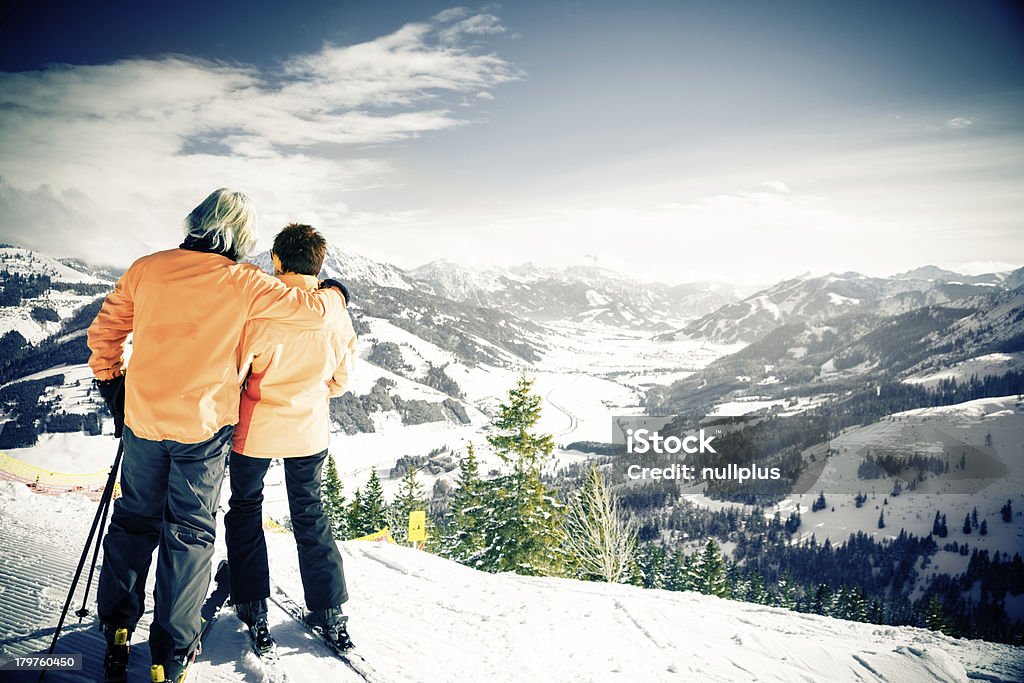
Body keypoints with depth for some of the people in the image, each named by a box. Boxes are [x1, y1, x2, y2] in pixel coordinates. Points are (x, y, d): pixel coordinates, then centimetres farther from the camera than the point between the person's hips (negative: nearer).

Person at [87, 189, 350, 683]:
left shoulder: (147, 268, -1)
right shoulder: (241, 283, -12)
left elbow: (104, 331, 7)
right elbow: (312, 310, -9)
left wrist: (111, 385, 20)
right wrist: (335, 294, 13)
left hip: (142, 420, 4)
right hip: (203, 427, -3)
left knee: (134, 519, 21)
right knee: (190, 532, 9)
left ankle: (117, 627, 31)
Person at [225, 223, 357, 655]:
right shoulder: (338, 316, -8)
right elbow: (339, 381, 3)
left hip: (257, 430, -3)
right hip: (310, 432, 3)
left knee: (245, 511, 18)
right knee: (310, 515, 17)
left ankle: (253, 611, 22)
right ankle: (329, 614, 21)